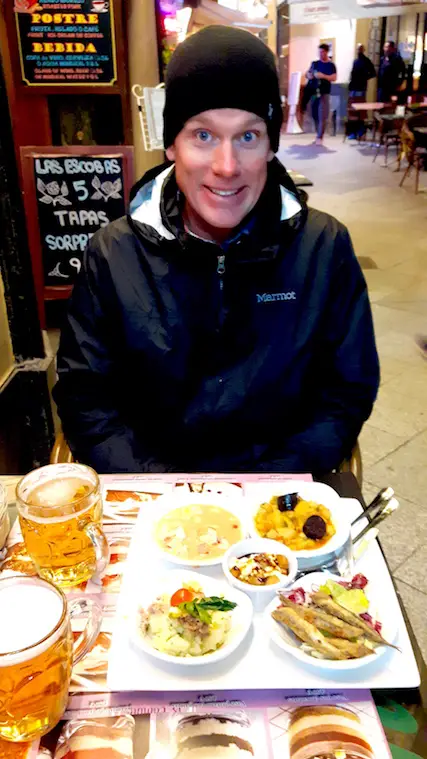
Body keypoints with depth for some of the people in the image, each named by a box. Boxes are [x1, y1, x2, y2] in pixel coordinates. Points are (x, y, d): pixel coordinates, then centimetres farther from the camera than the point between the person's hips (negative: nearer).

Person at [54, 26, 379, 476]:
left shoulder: (325, 249, -4)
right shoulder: (113, 255, -4)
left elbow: (349, 392, 0)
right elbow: (84, 395, -2)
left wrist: (269, 484, -12)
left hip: (279, 490, 1)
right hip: (151, 491, 0)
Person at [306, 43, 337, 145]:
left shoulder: (331, 65, 0)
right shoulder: (314, 63, 11)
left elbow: (334, 78, -9)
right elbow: (307, 73, 17)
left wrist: (323, 76, -22)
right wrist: (309, 75, -7)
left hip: (324, 93, -4)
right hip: (313, 92, 4)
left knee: (322, 116, -9)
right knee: (314, 115, 8)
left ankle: (320, 137, -9)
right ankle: (318, 134, 20)